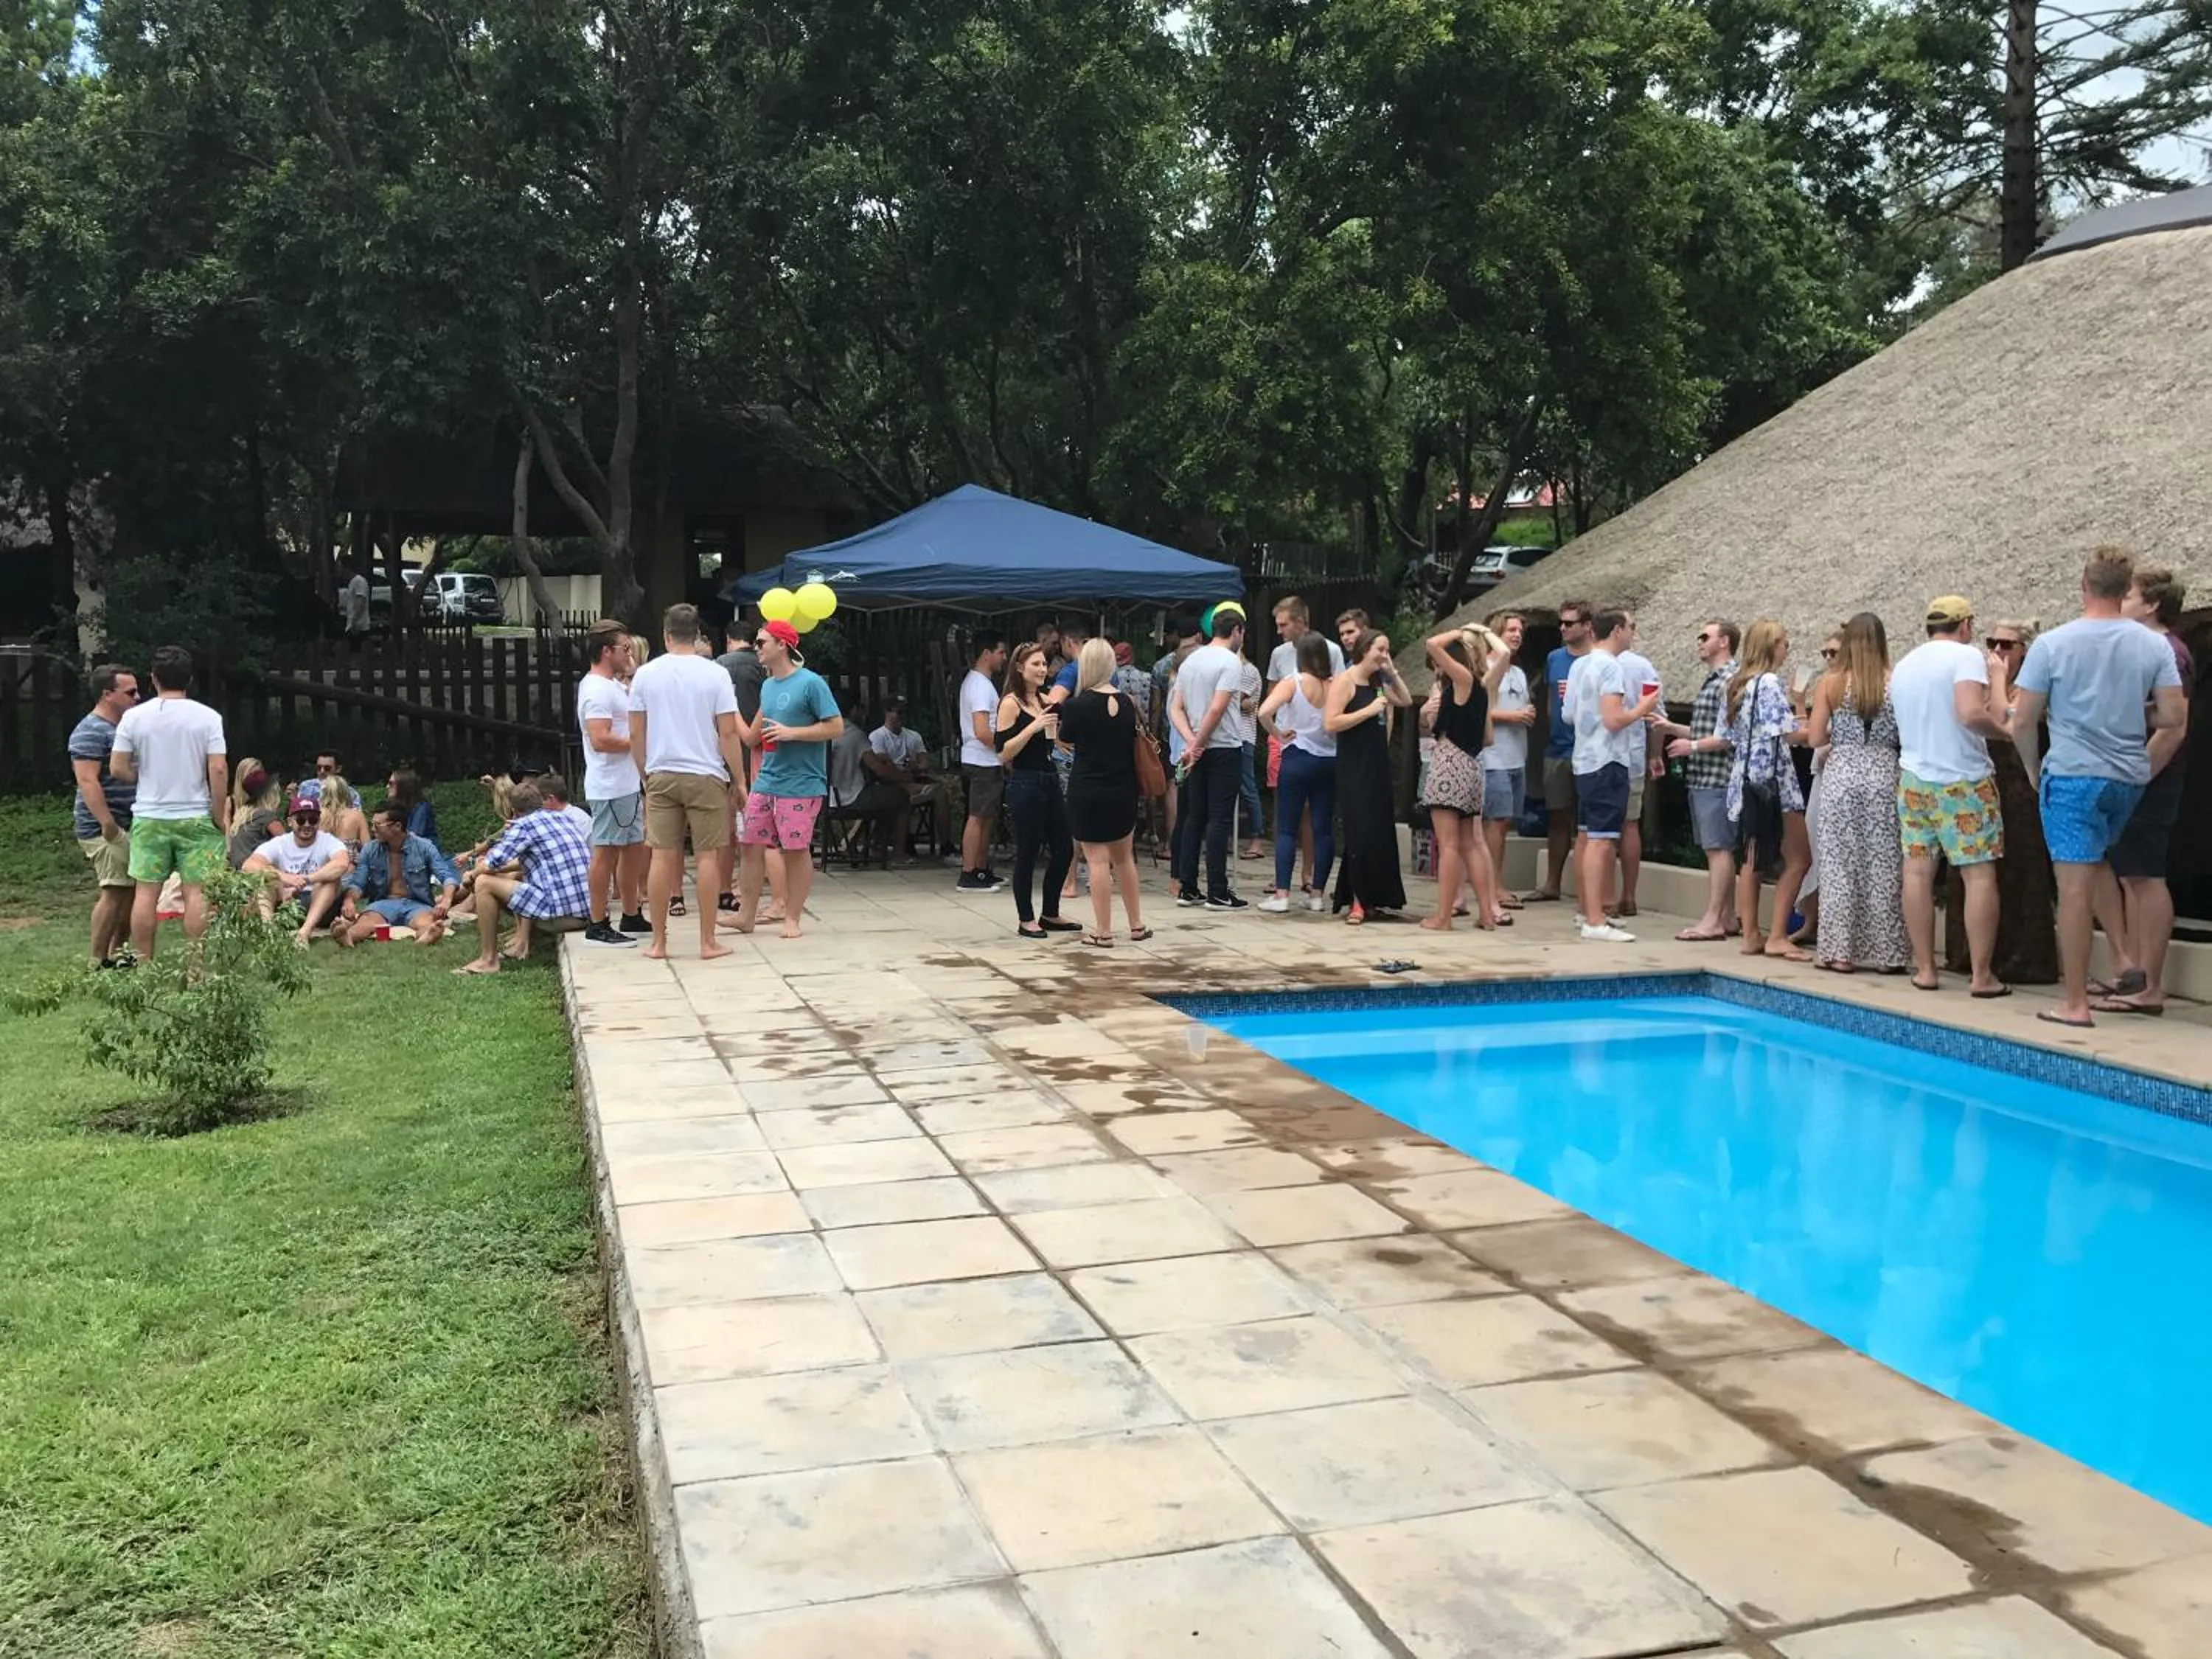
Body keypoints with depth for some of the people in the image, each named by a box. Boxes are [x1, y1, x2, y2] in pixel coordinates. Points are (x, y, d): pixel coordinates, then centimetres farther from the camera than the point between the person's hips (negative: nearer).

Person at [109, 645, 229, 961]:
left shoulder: (133, 716, -1)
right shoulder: (207, 717, -6)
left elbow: (118, 769, -1)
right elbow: (218, 769, -12)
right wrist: (220, 815, -4)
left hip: (149, 818, 2)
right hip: (196, 817, -2)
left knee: (145, 893, 6)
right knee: (197, 892, 0)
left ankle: (144, 966, 10)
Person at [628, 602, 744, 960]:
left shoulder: (646, 674, 2)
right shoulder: (714, 674, -5)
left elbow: (636, 734, 5)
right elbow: (728, 733, -7)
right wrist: (740, 780, 0)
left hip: (661, 776, 2)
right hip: (705, 776, -2)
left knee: (662, 856, 5)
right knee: (708, 856, 3)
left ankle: (658, 942, 10)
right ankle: (708, 942, 6)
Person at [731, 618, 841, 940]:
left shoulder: (811, 683, -9)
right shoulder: (767, 685, 15)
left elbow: (836, 726, -14)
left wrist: (791, 733, -17)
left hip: (800, 784, -7)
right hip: (765, 781, 7)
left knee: (796, 850, 1)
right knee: (752, 846, 7)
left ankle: (792, 919, 11)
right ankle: (746, 916, 16)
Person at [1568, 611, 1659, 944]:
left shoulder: (1579, 665, 12)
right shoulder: (1611, 667, -14)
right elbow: (1614, 719, -22)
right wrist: (1641, 709, -5)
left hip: (1584, 760, 10)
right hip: (1608, 761, -10)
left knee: (1588, 838, 15)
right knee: (1602, 841, -11)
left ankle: (1590, 913, 24)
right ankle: (1596, 923, -14)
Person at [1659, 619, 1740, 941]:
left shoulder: (1730, 680, -13)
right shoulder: (1712, 680, 18)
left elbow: (1731, 735, -19)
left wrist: (1693, 746, -12)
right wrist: (1669, 728, 14)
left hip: (1717, 778, -10)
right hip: (1702, 778, 10)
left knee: (1718, 848, -7)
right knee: (1716, 850, 11)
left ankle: (1713, 920, -7)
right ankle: (1728, 917, 16)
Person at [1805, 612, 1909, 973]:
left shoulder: (1831, 682, -1)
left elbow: (1816, 738, 0)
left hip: (1841, 775, 0)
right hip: (1884, 776, 0)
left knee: (1840, 867, 5)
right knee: (1884, 868, 5)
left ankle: (1840, 950, 6)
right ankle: (1886, 953, 9)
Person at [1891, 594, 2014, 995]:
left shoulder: (1903, 665, 13)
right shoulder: (1967, 656, -9)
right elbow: (1971, 713, -24)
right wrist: (2001, 730, -6)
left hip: (1914, 777, 6)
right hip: (1964, 780, -6)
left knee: (1918, 871, 5)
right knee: (1979, 873, -2)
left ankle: (1924, 969, 8)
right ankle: (1982, 976, -3)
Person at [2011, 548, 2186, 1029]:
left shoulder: (2051, 644, -8)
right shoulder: (2155, 645, 0)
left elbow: (2022, 723, -7)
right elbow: (2175, 717, -1)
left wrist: (2033, 770, 10)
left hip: (2073, 775, -4)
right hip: (2130, 778, 4)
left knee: (2075, 887, -4)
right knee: (2096, 871, 24)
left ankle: (2075, 1003, -3)